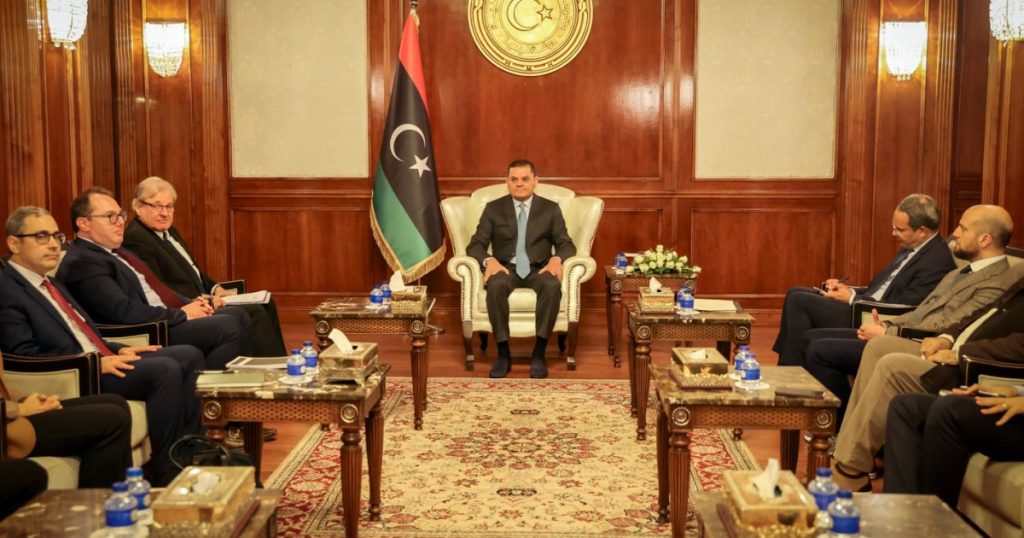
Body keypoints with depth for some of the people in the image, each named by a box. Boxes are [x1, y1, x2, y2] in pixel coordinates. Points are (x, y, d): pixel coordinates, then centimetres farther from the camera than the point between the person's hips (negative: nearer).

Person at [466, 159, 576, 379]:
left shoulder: (551, 209, 9)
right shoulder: (493, 209, 8)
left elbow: (566, 244, 4)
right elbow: (475, 245, 2)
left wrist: (556, 259, -20)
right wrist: (489, 260, -21)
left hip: (538, 269, 0)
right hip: (505, 268, 0)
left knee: (553, 286, -35)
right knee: (495, 285, -36)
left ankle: (539, 353, -28)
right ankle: (503, 353, -26)